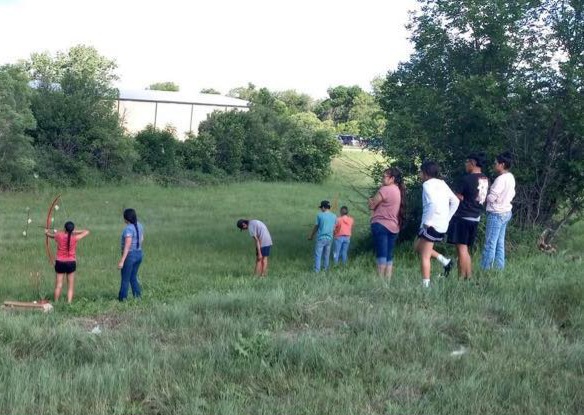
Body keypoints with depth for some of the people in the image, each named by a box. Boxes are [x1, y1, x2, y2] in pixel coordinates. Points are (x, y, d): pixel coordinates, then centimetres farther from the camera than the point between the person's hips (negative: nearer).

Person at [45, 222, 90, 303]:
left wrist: (47, 231, 36)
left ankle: (56, 303, 14)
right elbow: (87, 232, 3)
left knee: (58, 285, 8)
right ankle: (69, 303, 0)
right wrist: (75, 232, 7)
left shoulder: (59, 236, -7)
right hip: (71, 263, -1)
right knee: (70, 287, 5)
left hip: (60, 263, 1)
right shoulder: (75, 238, -10)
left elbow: (48, 234, 14)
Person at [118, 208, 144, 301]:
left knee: (125, 279, 5)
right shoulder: (139, 225, 3)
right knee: (133, 277, 19)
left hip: (130, 255, -8)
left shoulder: (128, 229, -21)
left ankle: (122, 298, 12)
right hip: (139, 254, 8)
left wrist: (122, 261, -24)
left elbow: (127, 246, -24)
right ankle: (138, 296, 16)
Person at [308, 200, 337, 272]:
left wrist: (311, 236, 12)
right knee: (327, 254, 15)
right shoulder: (334, 216, 4)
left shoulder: (320, 215, -8)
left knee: (318, 254, 1)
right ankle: (326, 268, 23)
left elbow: (316, 227, 0)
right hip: (329, 238, 4)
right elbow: (334, 228, 11)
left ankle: (317, 269, 0)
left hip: (321, 238, -4)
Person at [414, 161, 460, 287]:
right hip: (442, 225, 9)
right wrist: (447, 218, 15)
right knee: (418, 247, 23)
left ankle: (426, 285, -1)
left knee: (424, 256, -1)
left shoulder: (427, 185, -12)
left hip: (432, 225, -9)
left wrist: (427, 221, -19)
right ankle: (445, 261, 16)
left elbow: (434, 204, -27)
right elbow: (455, 201, 15)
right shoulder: (442, 184, 13)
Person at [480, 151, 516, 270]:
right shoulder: (510, 177, 8)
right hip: (506, 212, 9)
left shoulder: (501, 179, -19)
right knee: (499, 243, 13)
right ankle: (499, 268, 16)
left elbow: (491, 197, -20)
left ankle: (485, 269, -4)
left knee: (490, 244, -6)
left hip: (497, 214, -9)